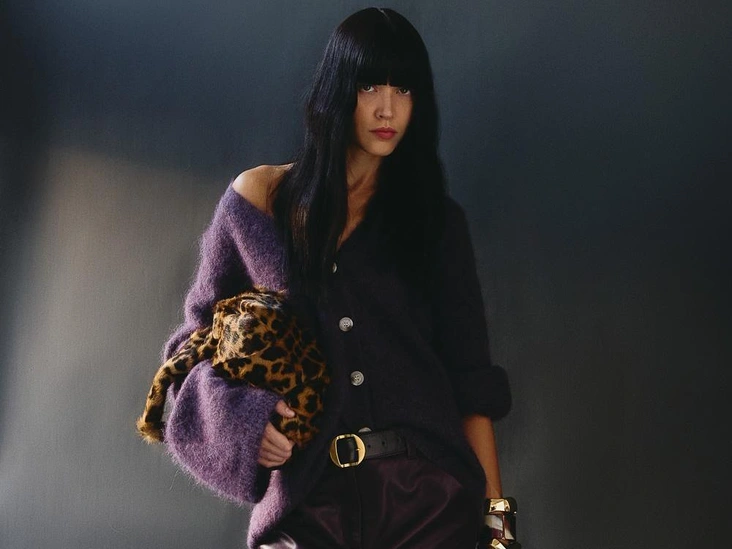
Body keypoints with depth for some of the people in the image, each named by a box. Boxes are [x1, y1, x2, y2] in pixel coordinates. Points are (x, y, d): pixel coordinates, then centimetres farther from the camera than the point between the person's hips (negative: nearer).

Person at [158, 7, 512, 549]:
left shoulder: (437, 219, 5)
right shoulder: (259, 197, 3)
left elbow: (470, 377, 2)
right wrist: (239, 415, -10)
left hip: (429, 491, 1)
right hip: (309, 499, 0)